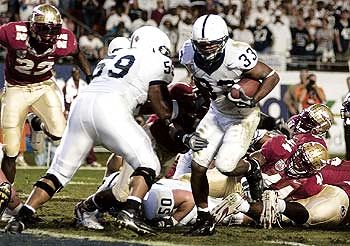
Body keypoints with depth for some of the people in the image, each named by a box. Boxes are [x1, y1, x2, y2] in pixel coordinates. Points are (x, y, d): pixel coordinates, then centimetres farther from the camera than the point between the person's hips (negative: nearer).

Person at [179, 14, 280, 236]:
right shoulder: (190, 54, -17)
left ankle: (251, 170, 17)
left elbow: (272, 77, -21)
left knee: (225, 166, -19)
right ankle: (204, 219, 11)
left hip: (243, 117, -5)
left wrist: (253, 100, -32)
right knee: (198, 165, -4)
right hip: (217, 112, 5)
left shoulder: (238, 57, -34)